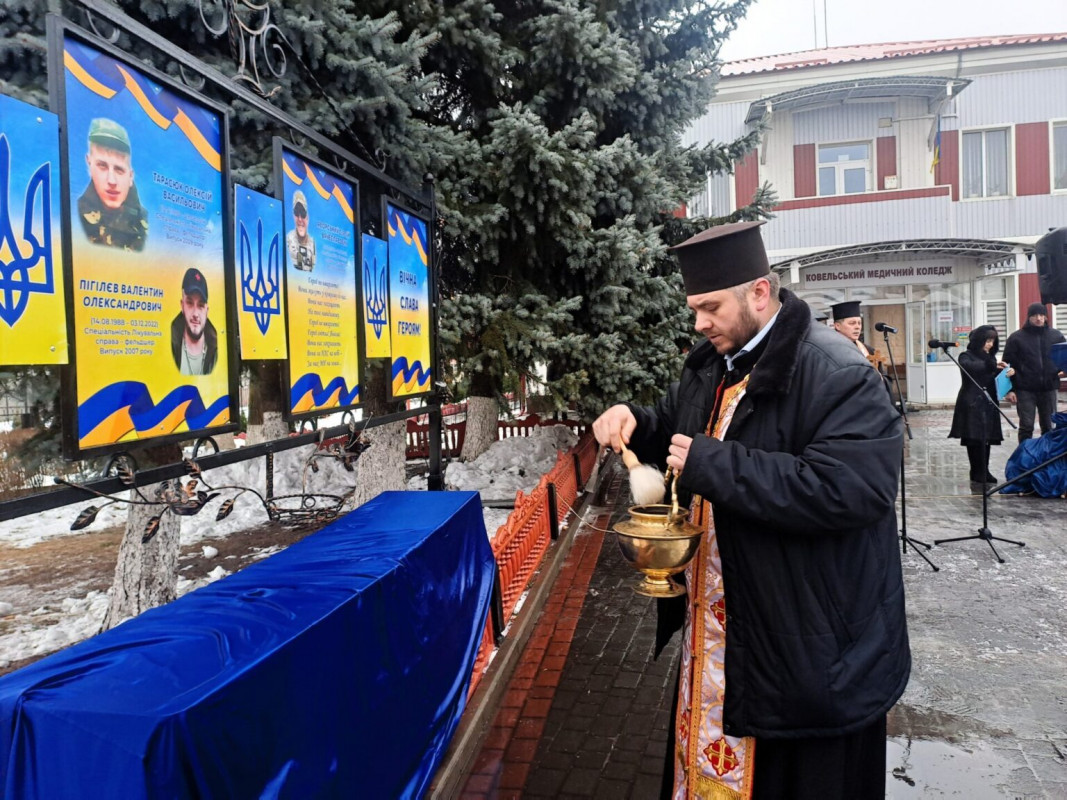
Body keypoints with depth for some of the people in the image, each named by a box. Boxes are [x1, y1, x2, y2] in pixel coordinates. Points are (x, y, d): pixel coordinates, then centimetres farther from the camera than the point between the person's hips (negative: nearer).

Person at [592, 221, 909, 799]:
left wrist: (711, 464, -29)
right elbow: (675, 433, 23)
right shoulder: (710, 367, 7)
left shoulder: (836, 373, -20)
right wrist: (635, 424, -1)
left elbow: (852, 489, -32)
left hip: (813, 646, -8)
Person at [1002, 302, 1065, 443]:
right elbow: (1008, 365, -2)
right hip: (1025, 390, -3)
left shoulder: (1056, 336, 8)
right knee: (1026, 426, -3)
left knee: (1049, 427, 10)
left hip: (1048, 389, 3)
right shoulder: (1016, 338, 0)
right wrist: (1009, 389, -8)